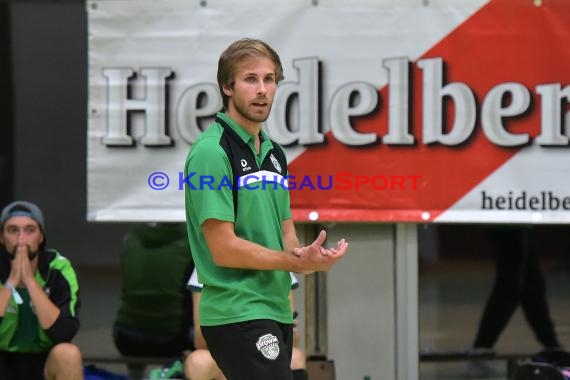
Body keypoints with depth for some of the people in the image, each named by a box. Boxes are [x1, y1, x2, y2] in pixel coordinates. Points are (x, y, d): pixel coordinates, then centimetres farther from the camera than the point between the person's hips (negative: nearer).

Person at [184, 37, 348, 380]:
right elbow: (223, 248, -17)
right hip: (238, 314, -9)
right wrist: (298, 263, -16)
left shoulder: (274, 152, 15)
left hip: (275, 311, 9)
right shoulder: (212, 151, -13)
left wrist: (301, 254, -3)